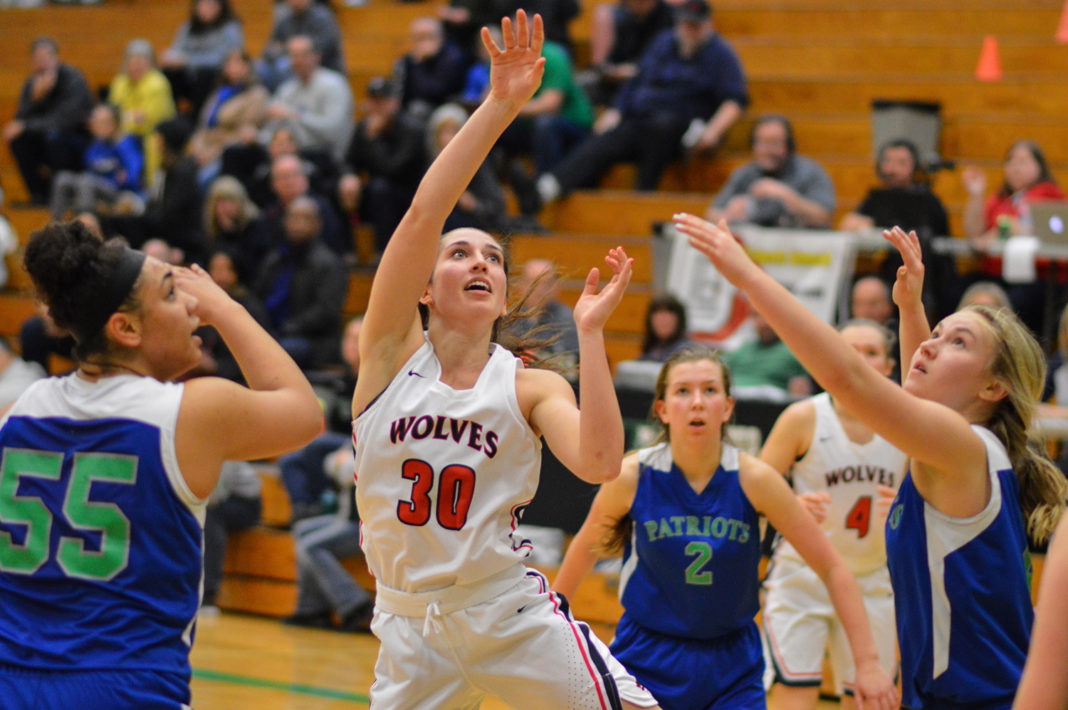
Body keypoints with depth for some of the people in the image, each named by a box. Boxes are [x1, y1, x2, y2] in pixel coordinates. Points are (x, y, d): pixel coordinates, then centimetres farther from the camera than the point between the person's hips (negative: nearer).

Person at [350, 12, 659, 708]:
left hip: (511, 613, 0)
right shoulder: (394, 351, -1)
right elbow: (423, 214, -14)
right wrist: (501, 104, -20)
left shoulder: (532, 387, 0)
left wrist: (590, 332, -21)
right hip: (410, 623, 0)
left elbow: (600, 462, -19)